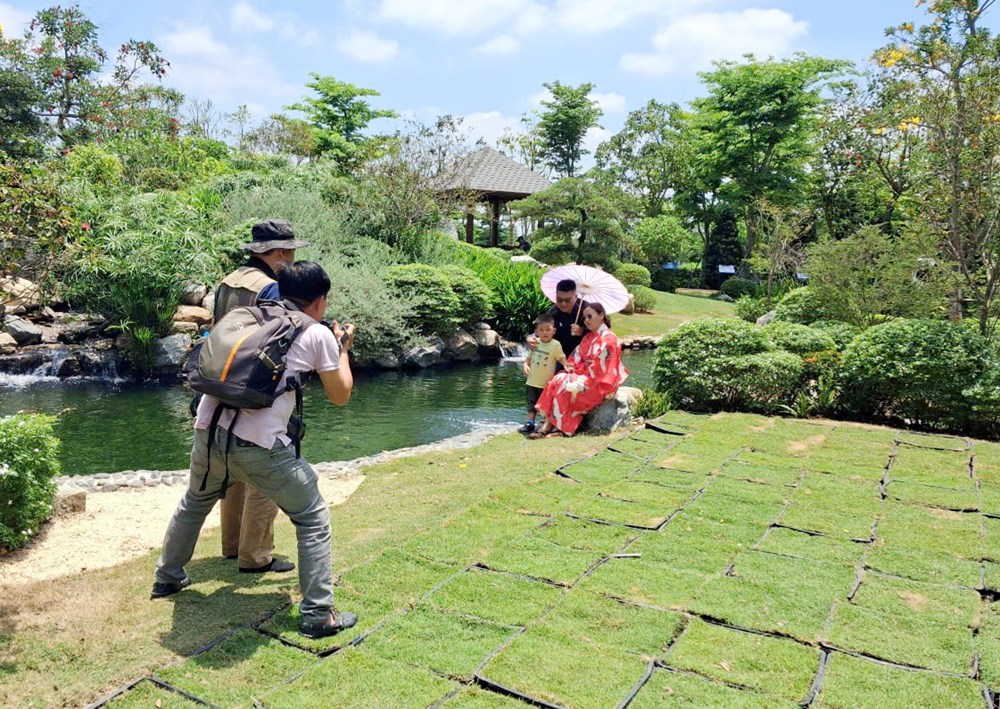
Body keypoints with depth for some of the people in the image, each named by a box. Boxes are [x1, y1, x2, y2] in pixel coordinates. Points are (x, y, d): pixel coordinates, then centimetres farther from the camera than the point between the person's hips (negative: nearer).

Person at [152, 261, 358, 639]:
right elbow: (340, 396, 10)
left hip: (209, 431, 6)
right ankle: (318, 615, 10)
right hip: (258, 446, -6)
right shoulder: (319, 334, 2)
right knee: (313, 518, 10)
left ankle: (167, 577, 51)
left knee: (194, 502, 33)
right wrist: (342, 348, 25)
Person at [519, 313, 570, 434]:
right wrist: (526, 365, -6)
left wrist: (566, 365, -32)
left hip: (547, 382, -4)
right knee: (531, 402, 12)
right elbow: (529, 357, 11)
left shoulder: (555, 345, -11)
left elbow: (561, 358, -13)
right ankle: (530, 423, 22)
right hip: (532, 381, 4)